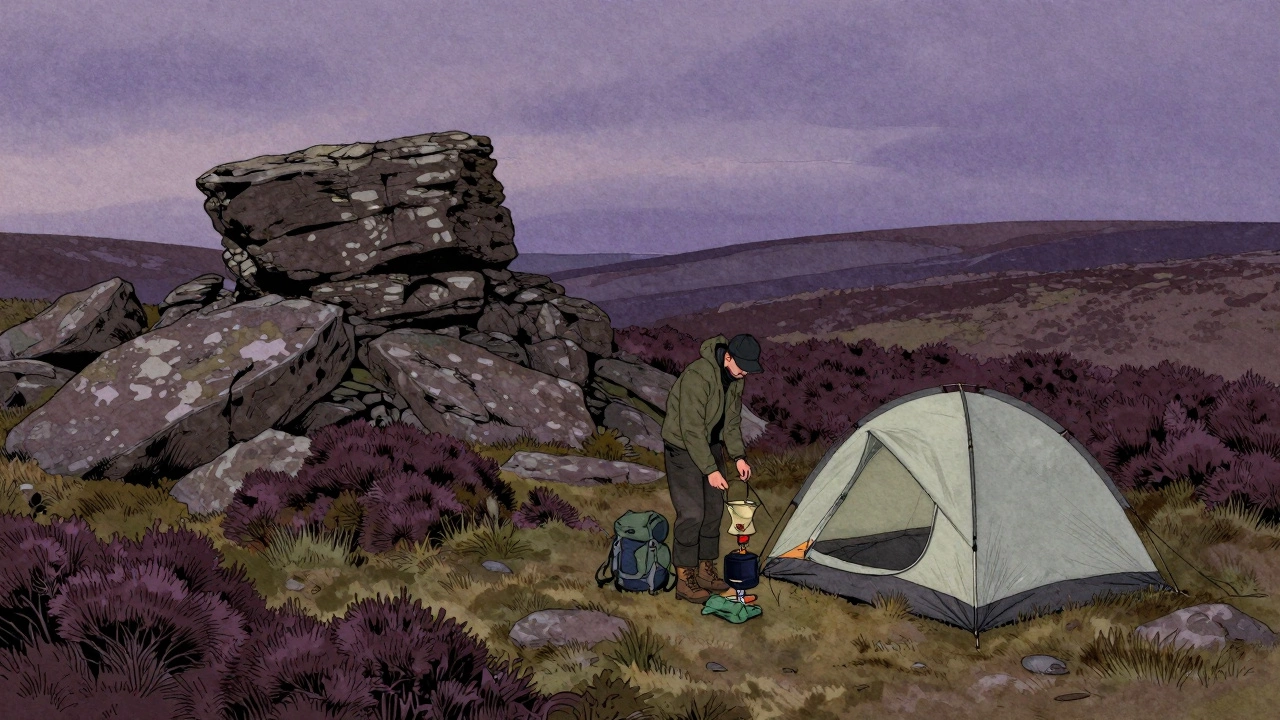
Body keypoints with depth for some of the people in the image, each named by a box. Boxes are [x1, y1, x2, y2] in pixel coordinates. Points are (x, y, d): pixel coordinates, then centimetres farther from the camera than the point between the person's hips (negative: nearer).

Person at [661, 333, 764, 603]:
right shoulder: (698, 376, -31)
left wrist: (738, 456, -2)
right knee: (692, 512, -10)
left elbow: (732, 421, 9)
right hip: (683, 448, -9)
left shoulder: (735, 379, -3)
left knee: (714, 509, 11)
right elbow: (691, 429, -29)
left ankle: (705, 571, 22)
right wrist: (710, 470, -28)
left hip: (710, 446, 9)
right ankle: (684, 581, -2)